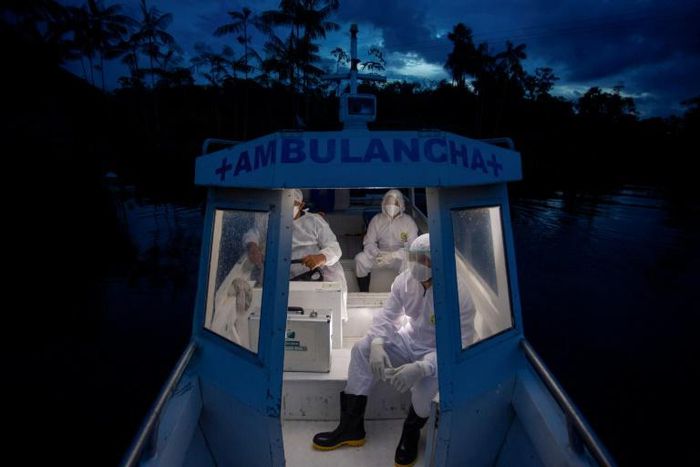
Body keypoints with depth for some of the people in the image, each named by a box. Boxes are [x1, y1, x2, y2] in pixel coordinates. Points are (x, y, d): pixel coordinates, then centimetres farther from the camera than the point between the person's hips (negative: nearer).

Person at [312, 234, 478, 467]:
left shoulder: (458, 295, -30)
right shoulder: (405, 279, -14)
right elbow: (387, 315, -6)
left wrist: (419, 368, -45)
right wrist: (377, 345, -26)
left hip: (439, 353, -5)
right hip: (410, 342, 6)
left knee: (426, 382, -35)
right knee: (362, 349, -10)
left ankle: (411, 433, 1)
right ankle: (351, 427, 2)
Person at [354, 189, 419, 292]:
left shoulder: (408, 221, -7)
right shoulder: (376, 220, 0)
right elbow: (369, 242, 0)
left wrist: (393, 255, -27)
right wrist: (377, 254, -22)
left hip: (400, 257, -2)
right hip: (380, 255, 2)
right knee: (360, 258, -23)